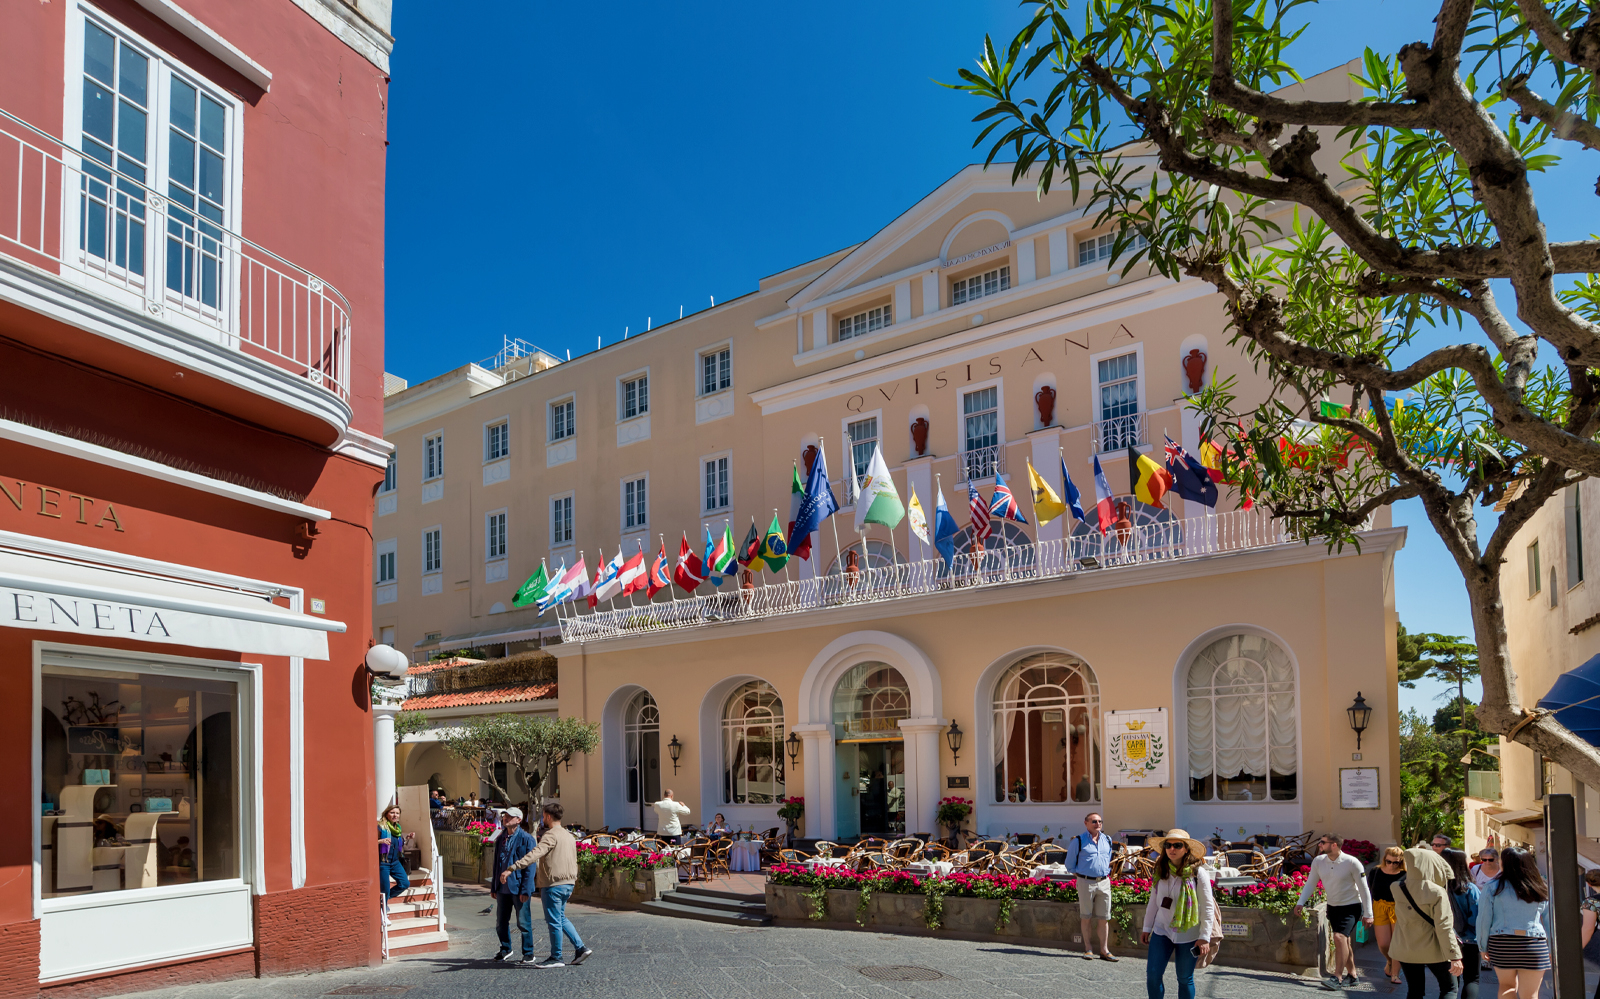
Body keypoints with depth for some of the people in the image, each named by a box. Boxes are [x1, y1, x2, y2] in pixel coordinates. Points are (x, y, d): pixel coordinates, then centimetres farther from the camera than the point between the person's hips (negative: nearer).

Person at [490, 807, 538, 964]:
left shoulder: (526, 838, -10)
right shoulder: (501, 838, 11)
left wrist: (526, 890, -17)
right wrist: (493, 887, 16)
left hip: (518, 888, -6)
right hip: (502, 888, 6)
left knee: (523, 923, 0)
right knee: (501, 922, 14)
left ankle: (528, 954, 12)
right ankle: (505, 949, 33)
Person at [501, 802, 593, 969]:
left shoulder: (551, 835, -15)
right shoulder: (569, 835, 15)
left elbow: (534, 854, -28)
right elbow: (574, 862, 21)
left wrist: (511, 869, -34)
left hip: (553, 885, -9)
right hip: (567, 884, 9)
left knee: (554, 921, 1)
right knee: (561, 918, 20)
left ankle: (556, 958, 9)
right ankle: (580, 948, 16)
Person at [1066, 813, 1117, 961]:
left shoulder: (1107, 840, 11)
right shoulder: (1078, 841, -2)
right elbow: (1070, 864, 7)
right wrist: (1080, 874, 6)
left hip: (1104, 882, 4)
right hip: (1086, 882, -4)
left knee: (1104, 918, 4)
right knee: (1086, 917, 2)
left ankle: (1104, 950, 9)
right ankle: (1088, 949, 10)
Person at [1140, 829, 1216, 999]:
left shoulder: (1197, 873, -11)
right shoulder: (1160, 871, 2)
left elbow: (1208, 907, -10)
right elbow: (1153, 902, 12)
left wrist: (1204, 938, -13)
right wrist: (1147, 928, 13)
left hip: (1188, 934, -4)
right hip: (1162, 930, 4)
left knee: (1185, 978, 8)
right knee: (1153, 974, -3)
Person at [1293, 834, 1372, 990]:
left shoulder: (1351, 863, -20)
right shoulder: (1318, 861, -6)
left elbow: (1364, 889, -13)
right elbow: (1310, 883, 3)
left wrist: (1368, 914, -12)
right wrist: (1300, 903, -7)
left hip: (1351, 906, -6)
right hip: (1332, 906, 6)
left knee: (1339, 937, -21)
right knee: (1343, 941, 14)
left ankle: (1338, 978, -18)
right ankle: (1351, 975, 30)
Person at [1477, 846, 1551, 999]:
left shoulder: (1493, 888, -3)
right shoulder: (1542, 889, 3)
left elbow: (1483, 920, -2)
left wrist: (1484, 947, 9)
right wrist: (1551, 950, 16)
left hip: (1501, 943, -1)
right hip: (1534, 945, 1)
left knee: (1507, 985, 19)